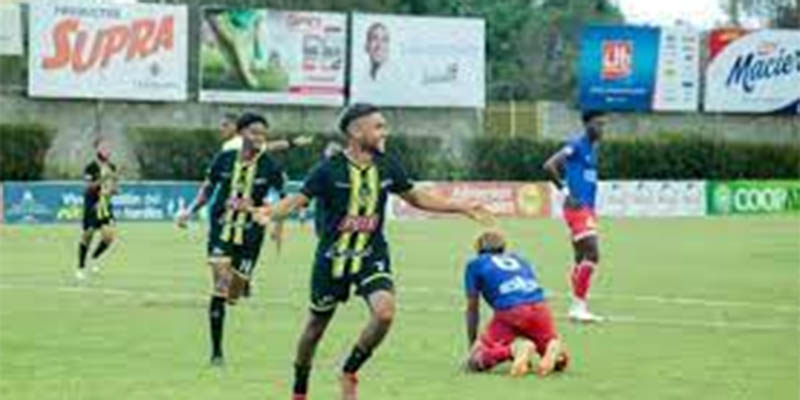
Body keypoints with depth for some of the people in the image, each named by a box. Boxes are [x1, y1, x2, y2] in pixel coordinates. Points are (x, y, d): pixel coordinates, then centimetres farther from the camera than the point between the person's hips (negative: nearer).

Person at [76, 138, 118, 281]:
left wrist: (113, 189, -5)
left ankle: (94, 258, 17)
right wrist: (102, 180, -32)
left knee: (108, 236, -8)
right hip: (92, 206, -5)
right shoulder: (91, 168, -11)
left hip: (106, 206, 5)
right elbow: (89, 187, -18)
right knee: (88, 235, 2)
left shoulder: (112, 167, 8)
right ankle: (81, 267, 16)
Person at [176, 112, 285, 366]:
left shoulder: (269, 167, -5)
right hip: (222, 230, 0)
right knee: (220, 289, -13)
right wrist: (191, 211, 2)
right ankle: (216, 351, -7)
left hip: (250, 236, 0)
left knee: (233, 295, 4)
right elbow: (208, 188, 12)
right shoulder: (224, 160, -2)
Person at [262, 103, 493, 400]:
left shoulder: (387, 167, 0)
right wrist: (269, 214, -39)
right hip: (332, 259, -2)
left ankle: (349, 372, 1)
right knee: (316, 325, 8)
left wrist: (462, 208, 13)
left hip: (372, 256, 3)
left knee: (385, 312, -22)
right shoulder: (329, 170, -13)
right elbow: (299, 199, -18)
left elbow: (415, 197, 14)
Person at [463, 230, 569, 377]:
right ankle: (555, 348, -19)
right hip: (540, 307, 4)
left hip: (508, 311, -3)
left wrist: (472, 346, 28)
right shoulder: (520, 260, 34)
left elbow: (472, 308, 22)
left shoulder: (476, 264, 24)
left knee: (475, 363, 2)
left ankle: (512, 351, -24)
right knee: (560, 362, 17)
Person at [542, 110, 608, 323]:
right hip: (577, 208, -10)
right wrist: (565, 192, -18)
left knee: (582, 257, 11)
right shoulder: (576, 145, -12)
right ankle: (579, 305, -12)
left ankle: (578, 308, 15)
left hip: (587, 208, 10)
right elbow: (549, 165, -20)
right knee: (592, 255, -15)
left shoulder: (592, 147, 16)